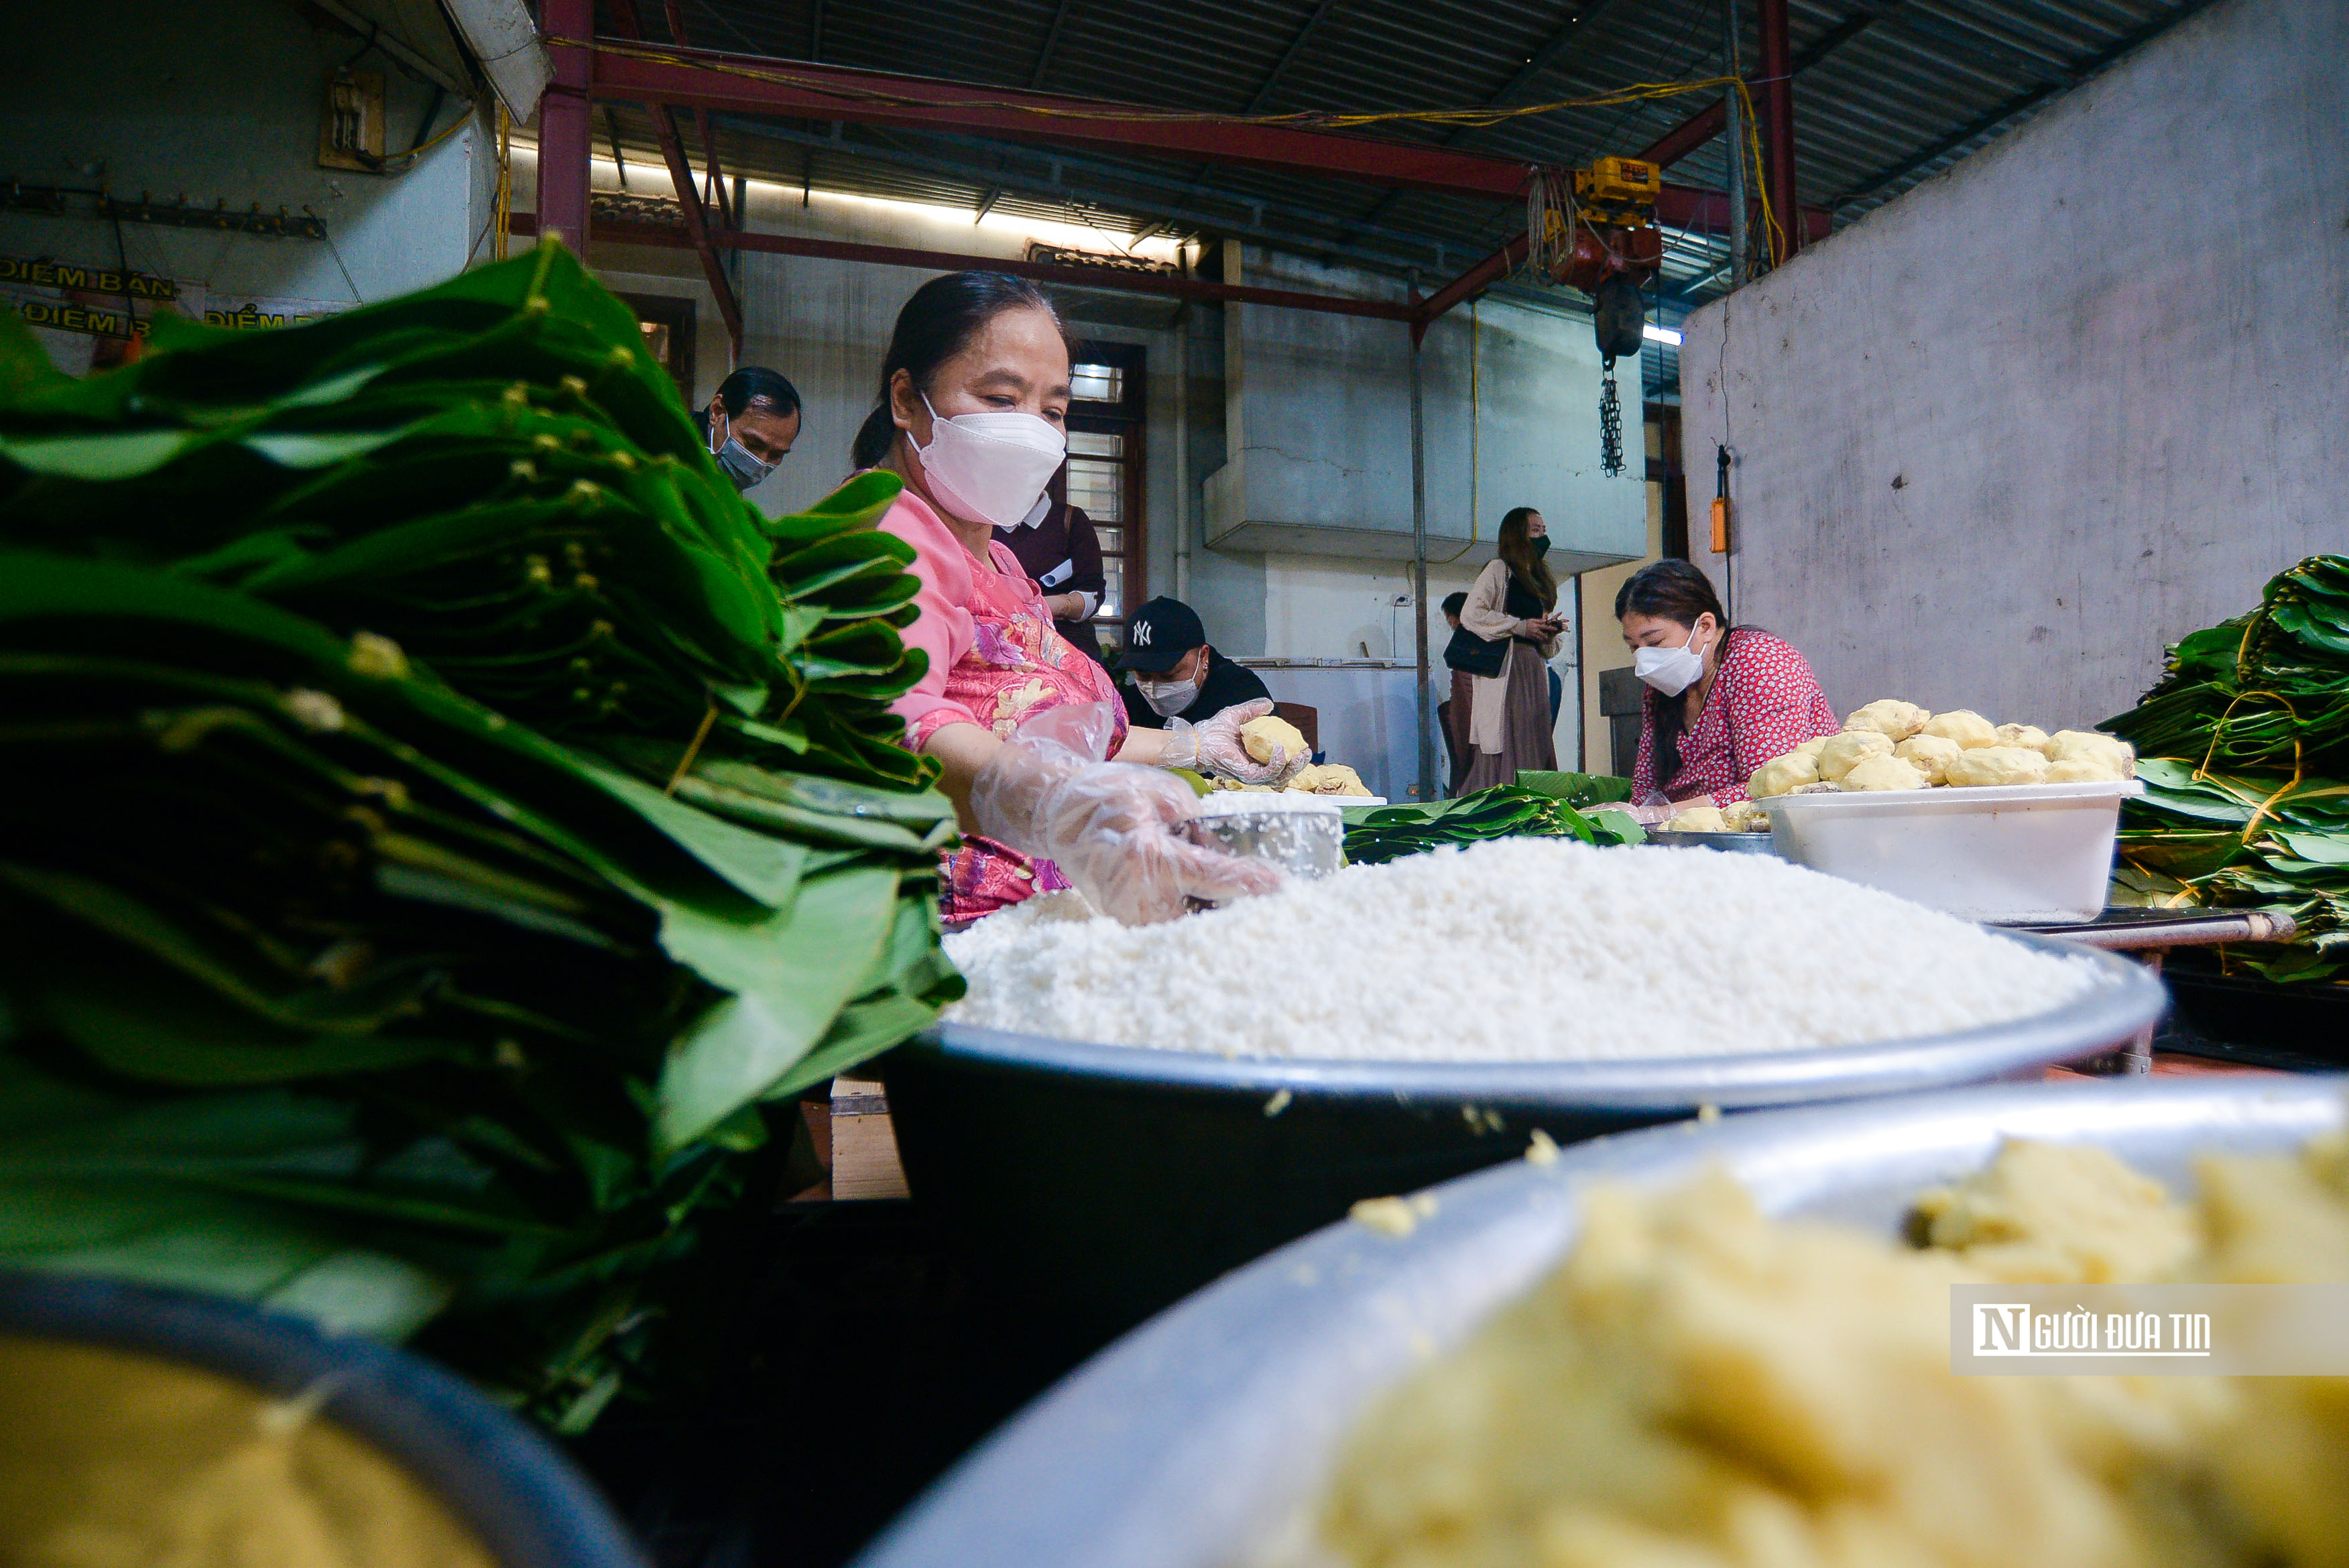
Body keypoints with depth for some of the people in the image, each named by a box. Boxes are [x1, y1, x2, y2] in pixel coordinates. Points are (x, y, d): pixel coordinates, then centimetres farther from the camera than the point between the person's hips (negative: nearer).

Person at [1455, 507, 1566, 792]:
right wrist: (1520, 626, -10)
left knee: (1535, 750, 1)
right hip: (1503, 670, -8)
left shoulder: (1539, 580, 25)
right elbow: (1470, 614, -12)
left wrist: (1550, 631, 6)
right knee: (1502, 749, -13)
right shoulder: (1499, 570, 2)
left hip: (1533, 671, 8)